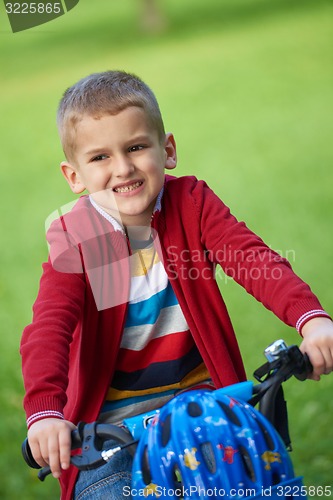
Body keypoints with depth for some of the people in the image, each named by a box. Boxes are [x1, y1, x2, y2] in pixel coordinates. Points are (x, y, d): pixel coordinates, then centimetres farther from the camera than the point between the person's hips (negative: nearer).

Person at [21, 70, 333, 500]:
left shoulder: (192, 204, -4)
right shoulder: (74, 239, -8)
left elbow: (254, 259, -19)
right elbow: (48, 328, -20)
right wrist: (44, 412, -39)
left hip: (198, 397, 1)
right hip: (111, 421, -1)